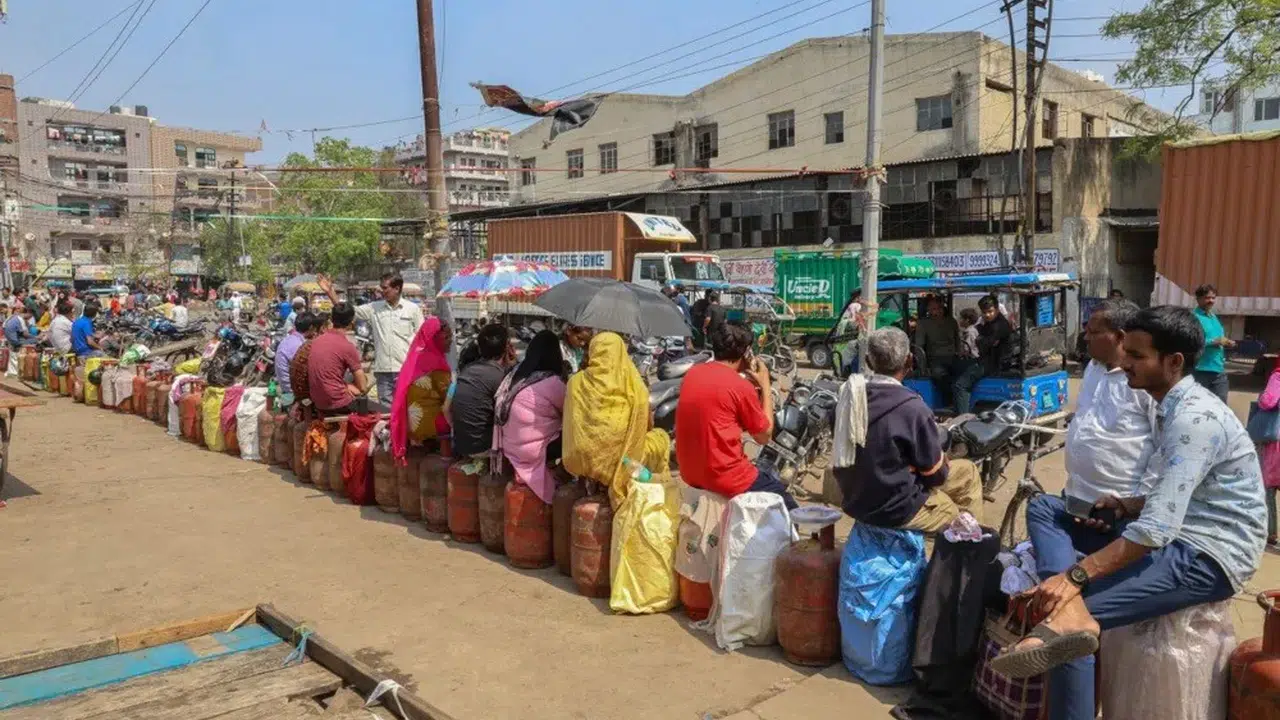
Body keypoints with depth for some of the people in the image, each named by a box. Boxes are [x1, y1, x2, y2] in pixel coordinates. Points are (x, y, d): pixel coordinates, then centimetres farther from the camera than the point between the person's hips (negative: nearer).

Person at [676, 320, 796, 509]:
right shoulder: (741, 386, -15)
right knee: (789, 509, 14)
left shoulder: (693, 373, 4)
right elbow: (764, 436, -2)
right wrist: (765, 386, 3)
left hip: (690, 473, 8)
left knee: (766, 469, 29)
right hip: (726, 479, -7)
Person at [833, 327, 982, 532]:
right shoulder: (912, 407, -24)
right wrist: (944, 461, 10)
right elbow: (935, 472, -12)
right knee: (968, 472, 14)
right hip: (893, 508, -7)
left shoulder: (850, 394, -4)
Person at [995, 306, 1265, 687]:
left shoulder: (1195, 418, -20)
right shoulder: (1175, 406, 11)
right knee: (1044, 508, -2)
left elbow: (1157, 528, -28)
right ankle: (1072, 609, -25)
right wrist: (1121, 506, -2)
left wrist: (1075, 576, -30)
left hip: (1209, 556, -11)